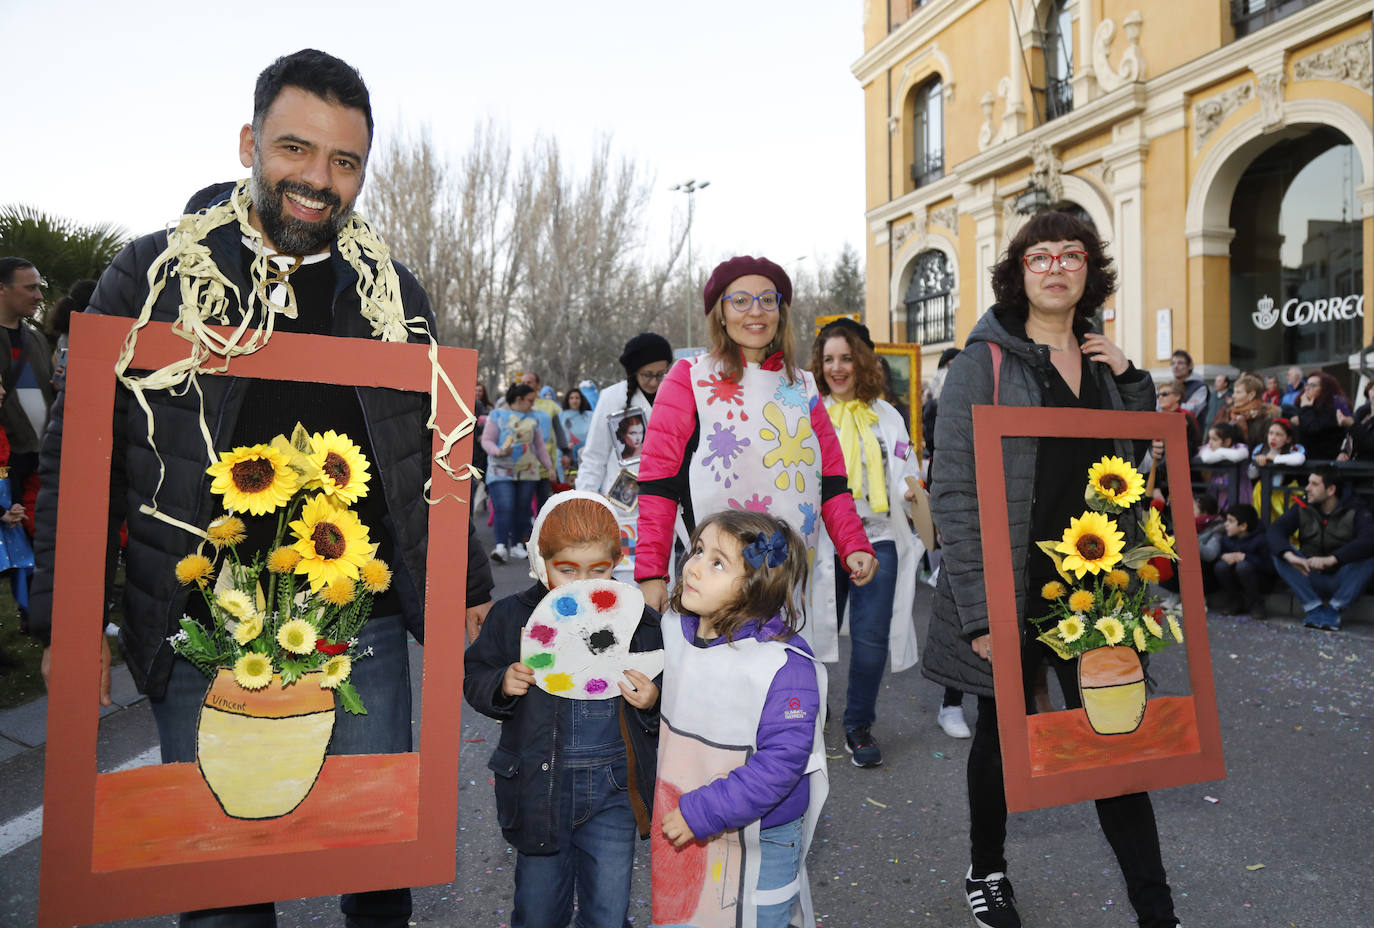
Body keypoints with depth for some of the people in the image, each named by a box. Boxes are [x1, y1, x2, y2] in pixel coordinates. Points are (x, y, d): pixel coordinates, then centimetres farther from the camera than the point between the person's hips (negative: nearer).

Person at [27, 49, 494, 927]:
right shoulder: (153, 274, -1)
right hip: (205, 632, -1)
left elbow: (433, 455, 11)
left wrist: (466, 583, 13)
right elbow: (79, 453, 2)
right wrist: (69, 618, -1)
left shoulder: (395, 293, 5)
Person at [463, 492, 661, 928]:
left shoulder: (640, 622, -6)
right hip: (538, 786, 0)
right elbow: (474, 676, 4)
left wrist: (652, 702, -18)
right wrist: (502, 685, -16)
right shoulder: (513, 616, -7)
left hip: (613, 789, 0)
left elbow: (669, 700, 4)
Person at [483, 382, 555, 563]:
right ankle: (501, 546, -19)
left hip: (527, 471, 4)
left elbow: (540, 445, 21)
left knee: (522, 509, 3)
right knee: (504, 508, -15)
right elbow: (486, 440, -2)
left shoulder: (533, 418, 16)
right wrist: (499, 451, -21)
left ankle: (518, 545, 12)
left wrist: (548, 465, 16)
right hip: (501, 471, -4)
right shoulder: (498, 415, 3)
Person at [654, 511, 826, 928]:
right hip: (679, 831, 6)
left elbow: (783, 758, -26)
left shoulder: (784, 663, -27)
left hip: (758, 841, -6)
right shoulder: (672, 629, -5)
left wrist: (703, 813, -25)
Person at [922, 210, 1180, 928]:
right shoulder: (986, 361, -8)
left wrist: (1130, 379, 4)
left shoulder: (1101, 363, 10)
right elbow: (954, 491, -14)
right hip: (1011, 592, -4)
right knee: (1001, 736, 13)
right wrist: (979, 611, -20)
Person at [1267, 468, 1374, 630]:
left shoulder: (1355, 510, -8)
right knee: (1279, 552, -20)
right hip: (1310, 579, 2)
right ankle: (1314, 608, -23)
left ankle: (1334, 609, -21)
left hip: (1341, 583, -2)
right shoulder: (1302, 508, -1)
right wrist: (1290, 556, -38)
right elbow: (1276, 529, -17)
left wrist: (1331, 559, -41)